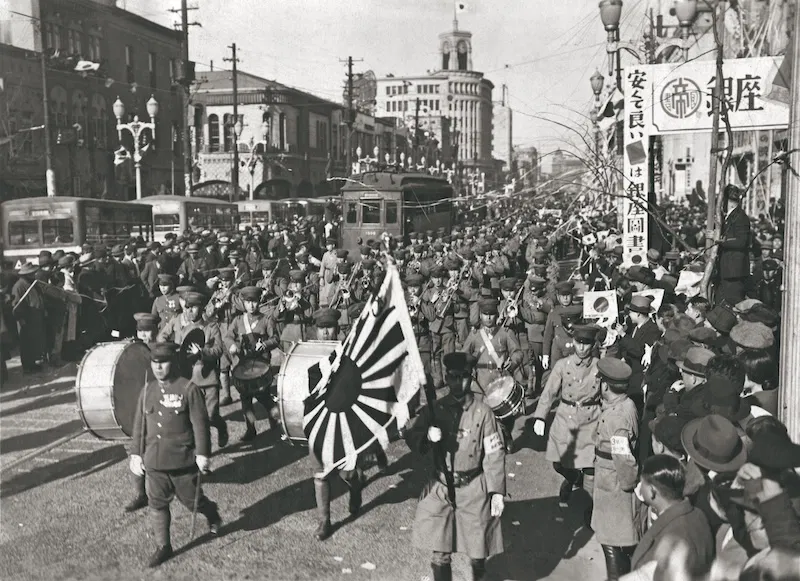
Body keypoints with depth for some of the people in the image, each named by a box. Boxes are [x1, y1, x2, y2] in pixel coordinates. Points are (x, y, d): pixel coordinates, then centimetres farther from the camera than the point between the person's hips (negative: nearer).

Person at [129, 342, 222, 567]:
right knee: (157, 504, 9)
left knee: (192, 501, 8)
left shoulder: (189, 389, -11)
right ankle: (163, 546, 24)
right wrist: (136, 453, 9)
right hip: (154, 462, 4)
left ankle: (211, 513, 40)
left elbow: (200, 424, -10)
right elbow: (139, 425, 11)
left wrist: (202, 454, -12)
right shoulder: (147, 391, 4)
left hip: (183, 461, -4)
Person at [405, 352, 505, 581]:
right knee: (440, 554, 7)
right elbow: (411, 437, 1)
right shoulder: (434, 409, -1)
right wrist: (427, 437, -21)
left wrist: (497, 492, -10)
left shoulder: (483, 412, -9)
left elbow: (495, 455, -6)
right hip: (440, 487, 2)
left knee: (477, 555, 8)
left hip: (474, 491, -2)